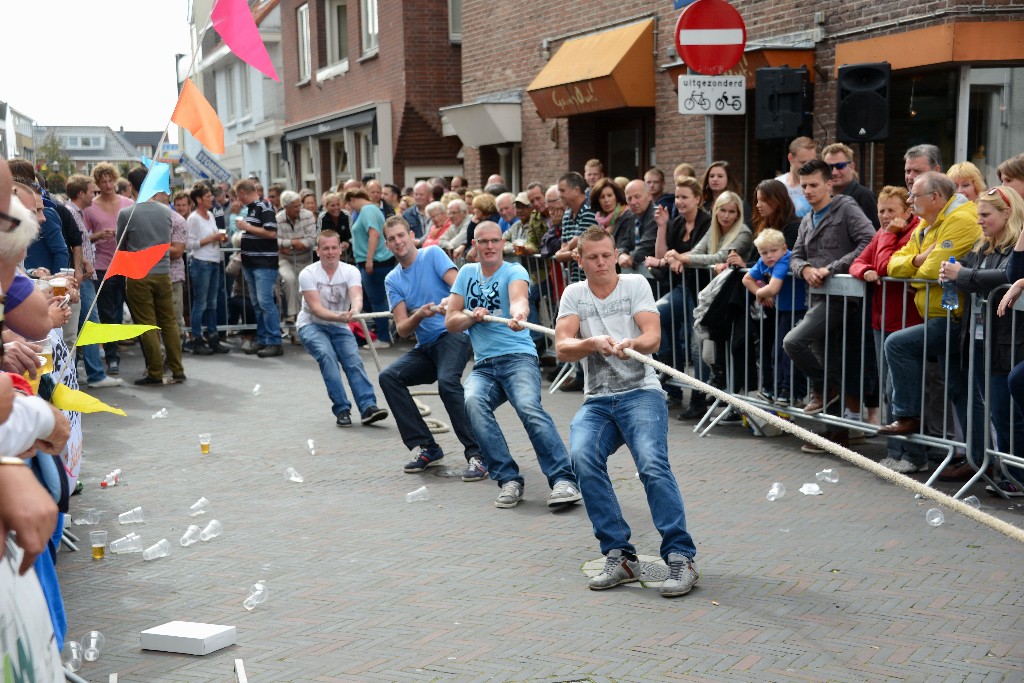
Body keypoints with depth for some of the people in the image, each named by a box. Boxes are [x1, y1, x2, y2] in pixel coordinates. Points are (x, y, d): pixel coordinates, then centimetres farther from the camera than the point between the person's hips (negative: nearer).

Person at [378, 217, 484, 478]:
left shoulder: (432, 254, 0)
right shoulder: (392, 280, 12)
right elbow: (402, 329, 3)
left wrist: (450, 301, -36)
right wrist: (419, 315, -19)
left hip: (452, 333, -6)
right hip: (425, 347, 6)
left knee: (447, 382, -33)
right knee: (389, 376, -17)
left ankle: (477, 455, -27)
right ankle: (426, 448, -10)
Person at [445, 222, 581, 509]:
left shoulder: (514, 271, -1)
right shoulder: (467, 273, 15)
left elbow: (519, 299, -25)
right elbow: (450, 322, 14)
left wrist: (518, 315, -48)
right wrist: (471, 317, -7)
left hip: (518, 358, -3)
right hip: (483, 366, 4)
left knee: (529, 407, -32)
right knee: (473, 402, -29)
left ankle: (563, 480, -32)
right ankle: (509, 480, -24)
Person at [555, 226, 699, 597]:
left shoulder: (635, 284, 6)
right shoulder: (574, 294, 12)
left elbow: (653, 337, -7)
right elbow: (562, 348, -2)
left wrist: (632, 344, -30)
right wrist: (593, 343, -23)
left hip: (640, 392, -2)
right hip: (597, 400, 2)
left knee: (652, 462, -28)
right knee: (582, 457, -27)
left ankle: (681, 557, -22)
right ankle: (620, 556, -19)